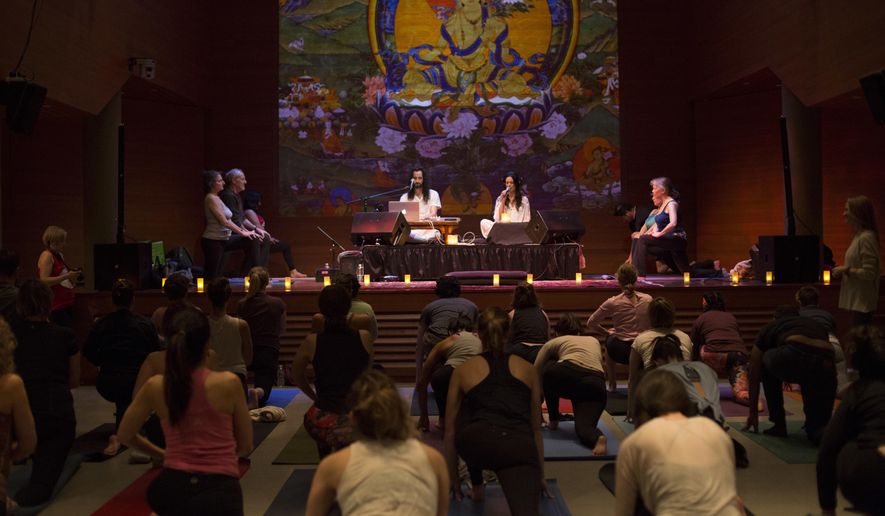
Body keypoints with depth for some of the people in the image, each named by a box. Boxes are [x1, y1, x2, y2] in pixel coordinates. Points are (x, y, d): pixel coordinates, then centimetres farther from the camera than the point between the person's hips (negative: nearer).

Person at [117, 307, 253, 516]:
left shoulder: (155, 387, -2)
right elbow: (245, 447, 3)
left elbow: (125, 436, 14)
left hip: (173, 489, 3)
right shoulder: (229, 383, -9)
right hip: (220, 491, -3)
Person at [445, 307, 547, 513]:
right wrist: (540, 475, 42)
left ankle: (477, 487, 34)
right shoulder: (527, 369, 24)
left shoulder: (463, 370, 20)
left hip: (479, 443, 0)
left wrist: (454, 481, 36)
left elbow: (450, 430, 25)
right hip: (521, 448, 0)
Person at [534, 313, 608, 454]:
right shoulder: (594, 340, 37)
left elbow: (536, 375, 32)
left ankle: (553, 421, 31)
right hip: (596, 385, 2)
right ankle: (597, 437, -34)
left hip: (567, 376, -2)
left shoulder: (553, 342, 29)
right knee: (583, 428, 3)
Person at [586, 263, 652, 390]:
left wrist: (607, 332, 13)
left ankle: (612, 383, 38)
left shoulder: (613, 303, -9)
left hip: (621, 352, -1)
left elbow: (590, 324, 0)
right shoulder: (648, 300, -4)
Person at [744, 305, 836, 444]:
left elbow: (754, 376, 40)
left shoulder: (769, 328, 35)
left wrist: (753, 413, 51)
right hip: (825, 365, 3)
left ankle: (779, 425, 30)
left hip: (794, 357, -3)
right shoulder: (816, 325, 42)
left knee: (767, 362, 35)